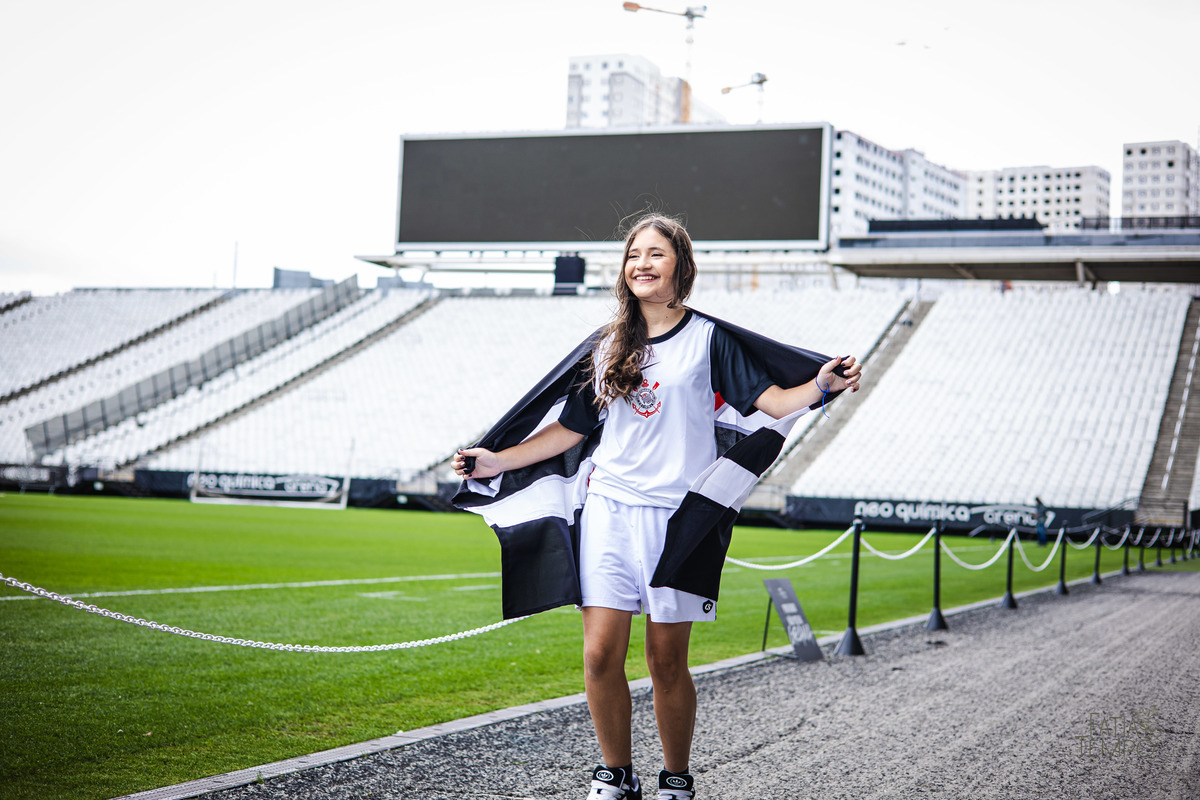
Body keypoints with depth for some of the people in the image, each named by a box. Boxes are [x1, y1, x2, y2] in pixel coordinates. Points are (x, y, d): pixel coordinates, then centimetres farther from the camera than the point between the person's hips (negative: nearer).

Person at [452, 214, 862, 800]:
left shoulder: (708, 337, 3)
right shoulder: (609, 347, 13)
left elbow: (771, 400, -4)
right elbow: (571, 429, 17)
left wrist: (822, 385, -22)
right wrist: (498, 462, 13)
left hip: (678, 513, -3)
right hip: (609, 508, 3)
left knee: (666, 661, 1)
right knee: (601, 655, -3)